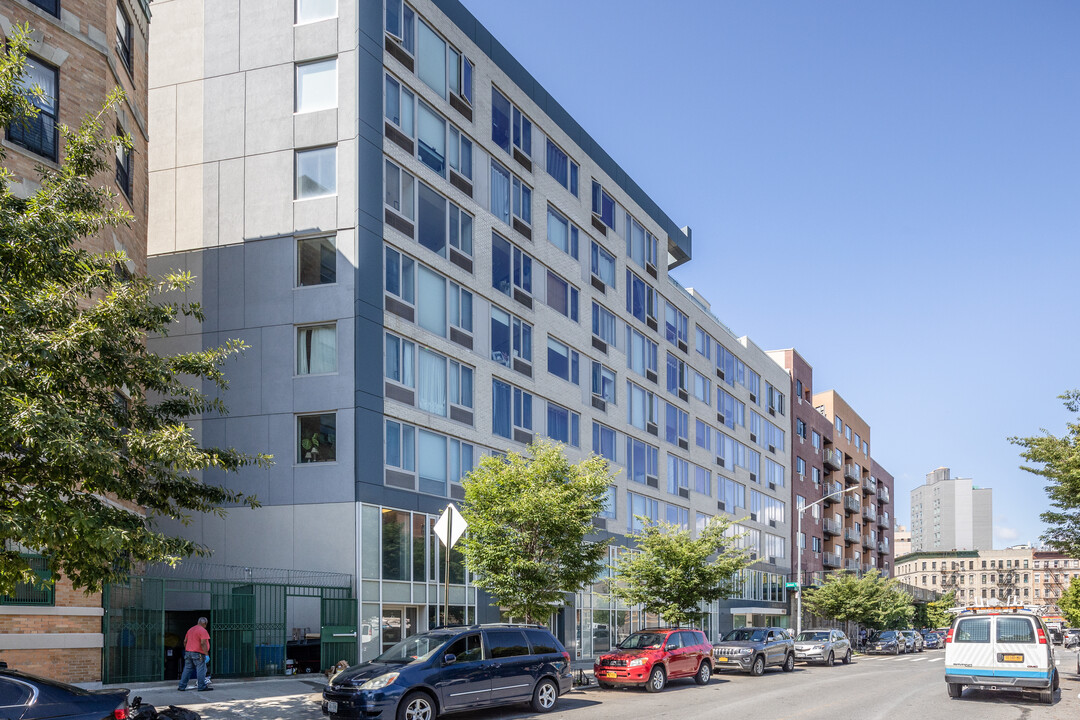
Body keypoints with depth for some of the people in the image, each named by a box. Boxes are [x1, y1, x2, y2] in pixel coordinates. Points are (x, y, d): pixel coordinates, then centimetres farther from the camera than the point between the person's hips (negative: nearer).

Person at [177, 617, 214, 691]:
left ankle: (182, 686, 11)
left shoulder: (190, 629, 16)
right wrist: (206, 654, -16)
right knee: (200, 669, -3)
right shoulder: (202, 630, -10)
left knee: (187, 669, 10)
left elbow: (185, 641, 20)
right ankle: (202, 687, -4)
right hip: (198, 653, -8)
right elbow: (203, 643, -18)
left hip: (188, 652, 8)